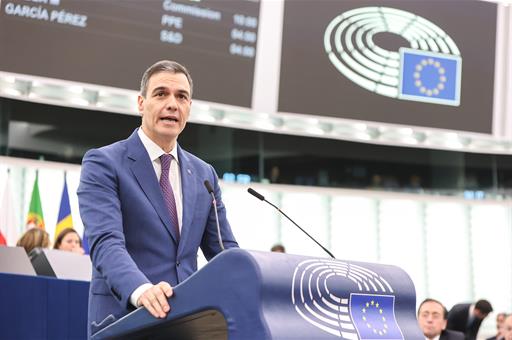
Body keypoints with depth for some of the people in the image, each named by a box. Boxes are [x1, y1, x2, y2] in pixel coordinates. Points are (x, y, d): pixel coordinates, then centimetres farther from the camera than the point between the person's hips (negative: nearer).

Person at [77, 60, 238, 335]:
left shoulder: (204, 174, 14)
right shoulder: (103, 163, -4)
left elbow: (224, 251, 14)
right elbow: (106, 242, -17)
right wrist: (141, 290, -35)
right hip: (124, 319, -5)